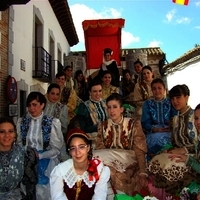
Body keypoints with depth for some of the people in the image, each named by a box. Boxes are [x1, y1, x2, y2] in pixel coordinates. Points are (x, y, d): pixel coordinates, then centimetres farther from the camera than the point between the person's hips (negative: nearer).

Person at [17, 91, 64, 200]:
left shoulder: (53, 122, -10)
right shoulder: (21, 121, 0)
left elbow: (56, 149, -7)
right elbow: (19, 143, 6)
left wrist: (39, 155, -15)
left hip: (45, 164, -2)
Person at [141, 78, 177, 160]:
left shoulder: (171, 102, 15)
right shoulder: (147, 104, 16)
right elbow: (145, 122, 3)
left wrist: (170, 128, -22)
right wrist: (154, 129, -18)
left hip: (169, 132, 0)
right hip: (152, 133, 1)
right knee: (155, 138, -34)